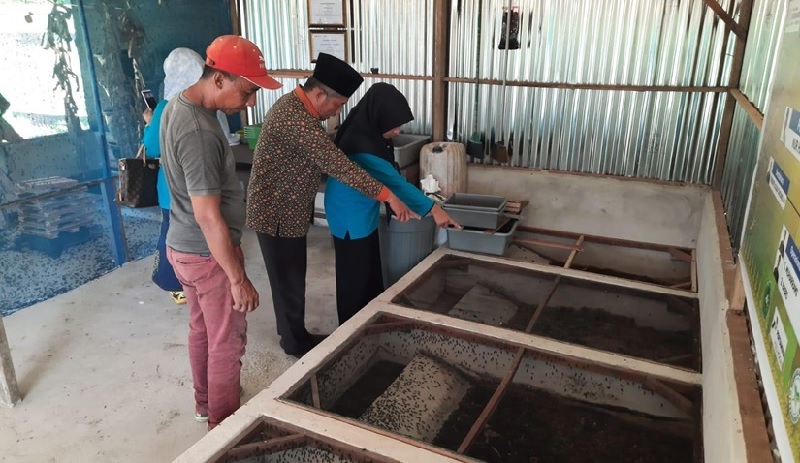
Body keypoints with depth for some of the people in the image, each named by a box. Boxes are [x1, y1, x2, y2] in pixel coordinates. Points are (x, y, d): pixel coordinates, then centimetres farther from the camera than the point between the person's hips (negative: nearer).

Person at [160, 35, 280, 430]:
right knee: (227, 343, 8)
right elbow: (209, 218, -28)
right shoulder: (198, 132, -29)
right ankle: (222, 423, 26)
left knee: (201, 329, 24)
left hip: (182, 245, 10)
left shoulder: (178, 106, 3)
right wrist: (238, 278, -20)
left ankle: (204, 402, 43)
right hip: (206, 254, -10)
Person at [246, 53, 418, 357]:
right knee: (289, 280, 6)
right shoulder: (298, 121, -28)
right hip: (277, 213, -10)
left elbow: (325, 158, 17)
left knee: (290, 277, 20)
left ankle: (292, 334, 36)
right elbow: (340, 167, -31)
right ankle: (295, 342, 24)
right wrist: (388, 195, -28)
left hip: (284, 208, 10)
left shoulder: (293, 104, 7)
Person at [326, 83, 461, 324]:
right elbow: (395, 182, -29)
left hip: (364, 213, 9)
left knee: (371, 270, 19)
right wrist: (432, 208, -26)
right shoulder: (361, 147, -31)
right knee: (355, 276, 5)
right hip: (350, 216, -9)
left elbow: (390, 176, 6)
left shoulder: (368, 132, -3)